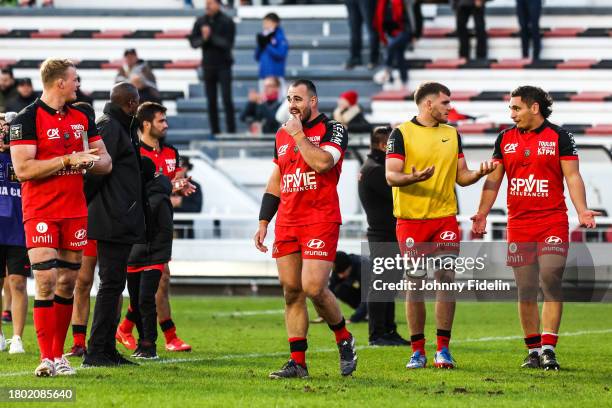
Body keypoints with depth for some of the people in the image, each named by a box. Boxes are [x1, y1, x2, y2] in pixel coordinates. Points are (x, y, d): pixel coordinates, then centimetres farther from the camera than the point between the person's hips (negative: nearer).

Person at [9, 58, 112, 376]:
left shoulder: (82, 119, 12)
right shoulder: (28, 119, -8)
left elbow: (105, 162, 15)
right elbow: (23, 169, -16)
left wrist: (89, 161, -8)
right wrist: (68, 160, -17)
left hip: (75, 212, 6)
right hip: (41, 213, -6)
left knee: (67, 283, 7)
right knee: (46, 281, -13)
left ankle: (58, 354, 14)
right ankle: (46, 358, -11)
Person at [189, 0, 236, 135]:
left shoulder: (227, 22, -7)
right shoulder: (200, 22, 4)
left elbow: (227, 44, -14)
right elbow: (193, 41, 2)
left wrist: (210, 37, -19)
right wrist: (203, 39, -17)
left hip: (223, 65, -4)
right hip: (208, 65, 4)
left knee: (227, 100, -7)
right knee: (211, 102, 5)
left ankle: (231, 130, -4)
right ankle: (215, 131, 9)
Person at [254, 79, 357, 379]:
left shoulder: (332, 130, -2)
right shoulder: (282, 135, 18)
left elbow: (322, 163, -22)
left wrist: (299, 135, -11)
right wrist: (263, 223, 16)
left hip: (321, 221, -6)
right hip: (286, 223, 6)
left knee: (313, 288, -15)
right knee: (291, 291, 2)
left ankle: (344, 340, 10)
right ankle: (297, 362, 5)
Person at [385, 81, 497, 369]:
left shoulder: (452, 134, 13)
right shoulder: (401, 133, -2)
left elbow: (461, 176, 16)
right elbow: (391, 175, -9)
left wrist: (479, 173, -5)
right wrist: (412, 178, -29)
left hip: (445, 218, 3)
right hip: (411, 219, -3)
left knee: (446, 280, -6)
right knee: (415, 285, 0)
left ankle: (443, 350, -1)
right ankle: (418, 351, 8)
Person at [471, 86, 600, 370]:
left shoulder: (559, 137, 1)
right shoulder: (505, 139, 11)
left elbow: (572, 176, -1)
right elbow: (493, 180, 15)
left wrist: (581, 210, -14)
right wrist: (482, 214, 7)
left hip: (552, 223, -3)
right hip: (518, 226, 3)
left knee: (551, 283, -13)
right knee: (526, 290, 3)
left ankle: (548, 348, -12)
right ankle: (533, 350, 10)